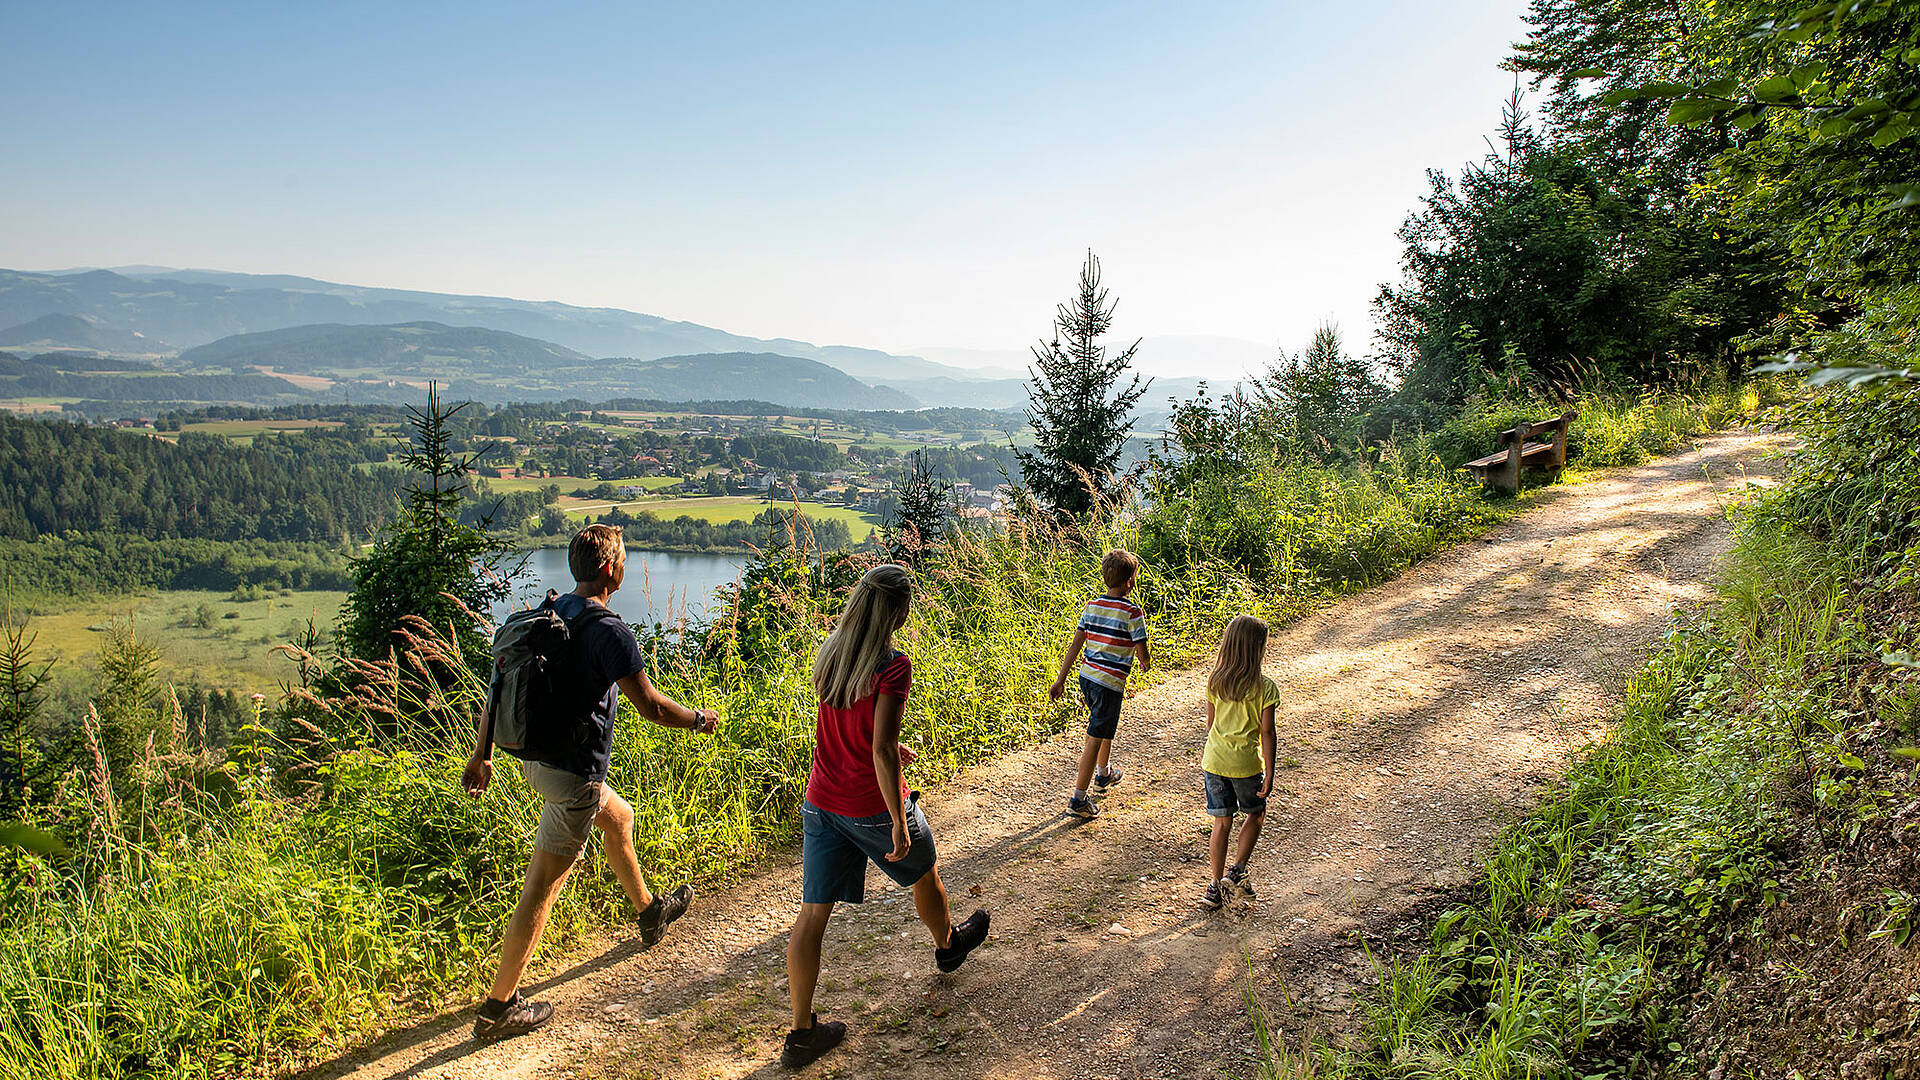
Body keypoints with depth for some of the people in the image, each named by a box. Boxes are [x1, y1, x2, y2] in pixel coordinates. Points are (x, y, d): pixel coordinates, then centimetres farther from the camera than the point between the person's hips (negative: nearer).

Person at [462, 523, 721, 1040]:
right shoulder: (608, 630, -21)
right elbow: (652, 707, -19)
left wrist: (482, 754, 16)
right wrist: (700, 719, -1)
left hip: (537, 759, 9)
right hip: (573, 773, -9)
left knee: (618, 817, 30)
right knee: (541, 887, -1)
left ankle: (648, 911, 50)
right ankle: (499, 1006, 8)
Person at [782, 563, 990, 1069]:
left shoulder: (829, 655, 0)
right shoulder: (892, 665, -21)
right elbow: (881, 751, -25)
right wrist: (899, 822, -18)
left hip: (820, 802, 5)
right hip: (872, 806, -5)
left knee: (813, 913, 8)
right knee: (924, 873, 25)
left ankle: (801, 1032, 14)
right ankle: (948, 944, 51)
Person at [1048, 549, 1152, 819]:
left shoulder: (1092, 606, 3)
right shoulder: (1132, 612, -14)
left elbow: (1075, 645, 4)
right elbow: (1143, 654, -9)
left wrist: (1061, 680, 7)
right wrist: (1147, 662, 15)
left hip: (1086, 676, 7)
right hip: (1110, 683, -7)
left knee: (1106, 727, 29)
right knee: (1095, 739, -1)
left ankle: (1103, 775, 47)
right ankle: (1078, 799, 0)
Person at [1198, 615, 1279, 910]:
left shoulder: (1215, 681, -1)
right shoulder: (1265, 688, -12)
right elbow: (1267, 733, -11)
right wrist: (1269, 774, -6)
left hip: (1215, 760, 3)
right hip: (1245, 764, -3)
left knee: (1222, 821, 12)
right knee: (1256, 814, 22)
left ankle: (1215, 884, 14)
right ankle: (1237, 870, 16)